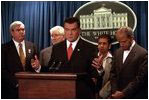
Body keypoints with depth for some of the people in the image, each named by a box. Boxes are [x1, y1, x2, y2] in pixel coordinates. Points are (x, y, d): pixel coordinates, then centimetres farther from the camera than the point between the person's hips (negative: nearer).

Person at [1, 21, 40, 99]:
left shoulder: (31, 46, 8)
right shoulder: (5, 48, -1)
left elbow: (37, 65, 11)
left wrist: (37, 66, -12)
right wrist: (16, 83, -16)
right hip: (12, 89, -2)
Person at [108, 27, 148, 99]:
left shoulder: (142, 54, -12)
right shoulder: (117, 52, 9)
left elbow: (140, 78, -15)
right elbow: (113, 73, 10)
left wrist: (123, 93, -16)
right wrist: (115, 91, -3)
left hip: (135, 96, -5)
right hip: (117, 95, 5)